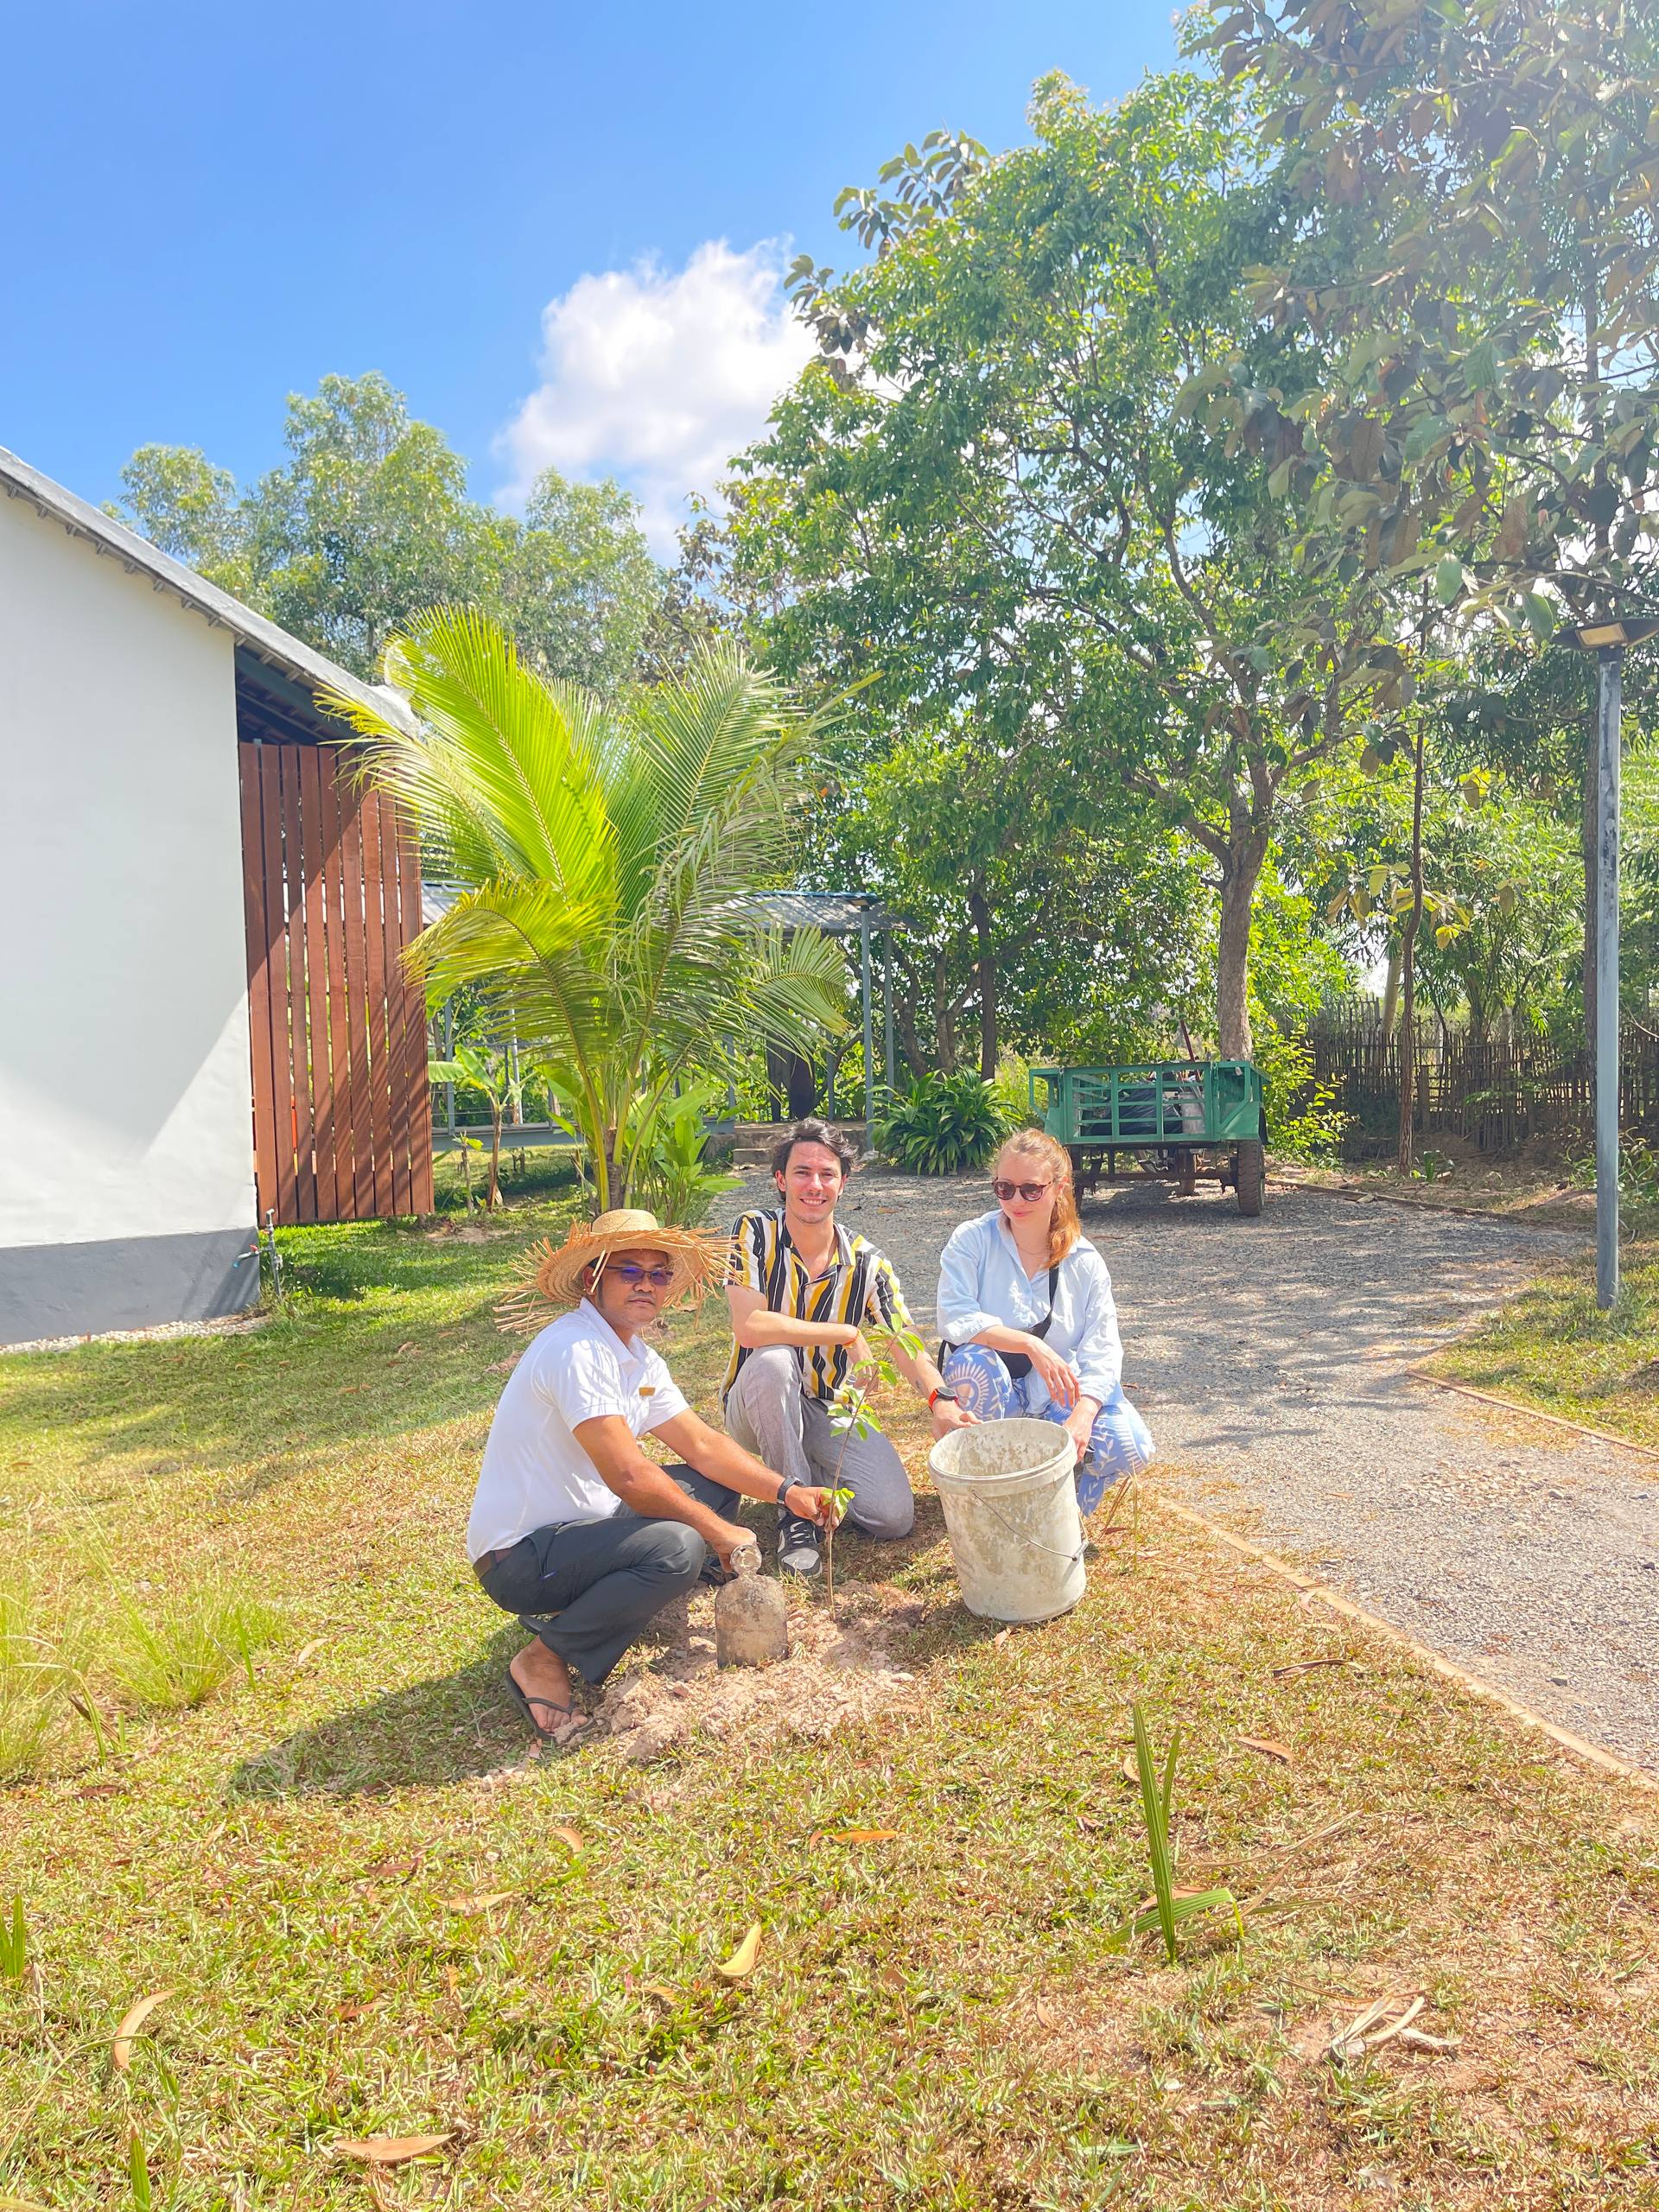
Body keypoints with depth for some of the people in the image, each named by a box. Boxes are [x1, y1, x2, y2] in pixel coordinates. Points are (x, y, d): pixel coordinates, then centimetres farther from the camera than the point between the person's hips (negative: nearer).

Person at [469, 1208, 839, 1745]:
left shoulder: (640, 1359, 9)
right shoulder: (576, 1350, -23)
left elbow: (703, 1445, 11)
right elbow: (628, 1476, -28)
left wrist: (786, 1492, -1)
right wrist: (718, 1532, -17)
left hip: (577, 1524, 10)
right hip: (519, 1556, -10)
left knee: (712, 1486, 11)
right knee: (677, 1546, -29)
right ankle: (546, 1659, -10)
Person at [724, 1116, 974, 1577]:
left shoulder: (865, 1261, -7)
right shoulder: (755, 1233, -16)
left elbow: (906, 1344, -10)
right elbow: (749, 1327, -28)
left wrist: (940, 1399, -32)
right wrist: (848, 1335, -23)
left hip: (830, 1410, 3)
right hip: (758, 1405, -3)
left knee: (894, 1517, -14)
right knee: (774, 1359, -37)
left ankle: (813, 1470, 18)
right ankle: (795, 1510, -17)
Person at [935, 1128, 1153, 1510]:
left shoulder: (1085, 1262, -4)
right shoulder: (971, 1240, -9)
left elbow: (1101, 1350, -10)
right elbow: (954, 1318, -22)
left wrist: (1082, 1416, -27)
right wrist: (1030, 1344, -33)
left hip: (1059, 1391, 2)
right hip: (995, 1389, -1)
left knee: (1132, 1447, -23)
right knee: (973, 1362, -36)